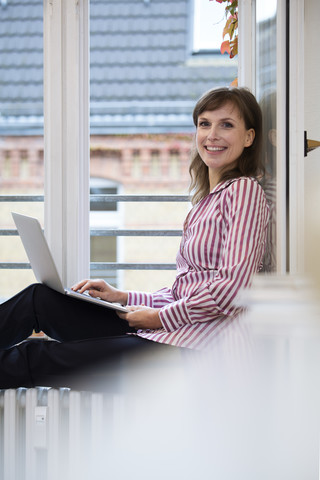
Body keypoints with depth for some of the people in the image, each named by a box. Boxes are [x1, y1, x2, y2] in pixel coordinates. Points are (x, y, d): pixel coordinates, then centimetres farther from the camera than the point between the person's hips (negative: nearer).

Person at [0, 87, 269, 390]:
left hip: (194, 350, -8)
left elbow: (231, 290, -18)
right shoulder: (207, 198, 20)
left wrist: (161, 317, -9)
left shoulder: (244, 189, -8)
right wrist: (123, 298, 9)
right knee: (40, 298, 1)